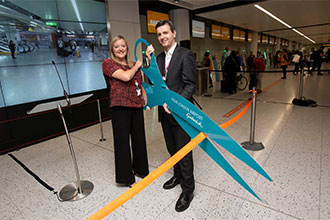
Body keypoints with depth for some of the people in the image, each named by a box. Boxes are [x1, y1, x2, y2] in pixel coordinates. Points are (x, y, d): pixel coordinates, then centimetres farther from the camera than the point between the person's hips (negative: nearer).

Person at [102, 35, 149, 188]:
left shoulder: (133, 65, 16)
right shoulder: (108, 63, -3)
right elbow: (125, 77, -18)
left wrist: (147, 100, 13)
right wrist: (136, 66, -1)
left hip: (136, 106, 6)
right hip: (120, 107, -6)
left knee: (139, 138, 13)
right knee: (122, 140, 3)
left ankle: (140, 169, 35)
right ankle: (125, 177, 21)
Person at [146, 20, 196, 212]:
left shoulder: (186, 55, -10)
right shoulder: (160, 57, 12)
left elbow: (190, 85, -16)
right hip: (165, 112, 7)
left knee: (184, 152, 5)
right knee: (172, 149, 22)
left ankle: (188, 190, 24)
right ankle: (178, 175, 45)